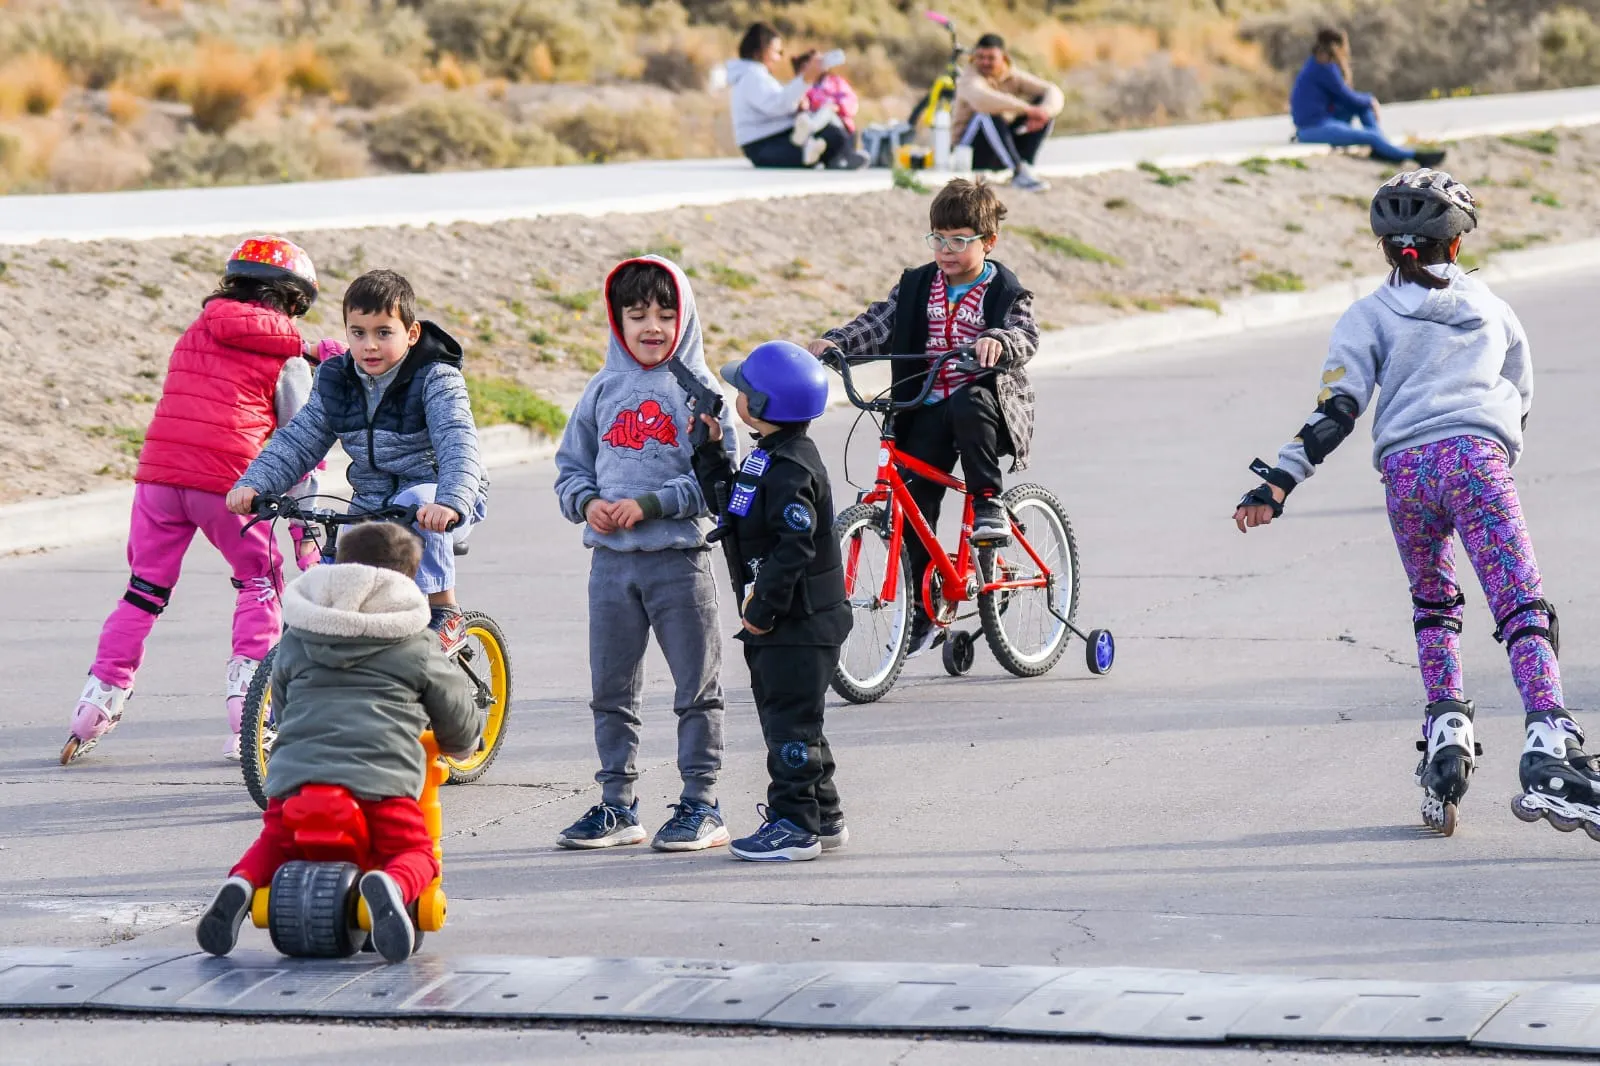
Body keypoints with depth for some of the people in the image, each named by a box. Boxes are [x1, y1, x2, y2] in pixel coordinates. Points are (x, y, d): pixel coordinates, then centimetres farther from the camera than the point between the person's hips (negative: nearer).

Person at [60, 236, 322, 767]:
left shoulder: (197, 331, 20)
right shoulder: (288, 359, 8)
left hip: (159, 473, 3)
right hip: (229, 480, -3)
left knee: (146, 588, 15)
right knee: (259, 581, 16)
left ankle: (95, 708, 10)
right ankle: (245, 718, 8)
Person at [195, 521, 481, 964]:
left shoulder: (294, 643, 23)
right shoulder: (416, 646, 15)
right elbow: (458, 716, 23)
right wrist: (460, 746, 47)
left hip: (295, 774, 3)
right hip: (381, 775, -3)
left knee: (274, 844, 27)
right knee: (417, 856, 11)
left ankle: (241, 883, -9)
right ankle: (391, 885, -28)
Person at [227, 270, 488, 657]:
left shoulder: (436, 379, -15)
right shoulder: (335, 383, 1)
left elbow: (458, 446, -29)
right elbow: (297, 441, 0)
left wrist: (449, 503, -48)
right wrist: (253, 484, -17)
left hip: (439, 501, -5)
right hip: (372, 505, 5)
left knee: (415, 503, -38)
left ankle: (444, 611, -25)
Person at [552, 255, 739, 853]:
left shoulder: (698, 389, -3)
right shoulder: (604, 389, 9)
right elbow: (571, 466, 14)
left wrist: (649, 504, -17)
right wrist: (587, 503, -6)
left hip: (678, 558, -4)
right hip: (611, 559, 4)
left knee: (697, 689, 2)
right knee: (611, 692, 10)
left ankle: (701, 805, 9)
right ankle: (616, 806, 18)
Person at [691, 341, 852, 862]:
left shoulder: (790, 470, -21)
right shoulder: (768, 457, 11)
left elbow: (794, 548, -25)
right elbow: (731, 500, 22)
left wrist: (763, 609, -20)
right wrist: (709, 451, 16)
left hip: (799, 624, -10)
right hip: (782, 622, 10)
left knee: (789, 721, -5)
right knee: (788, 719, 17)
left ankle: (795, 825, 0)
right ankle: (823, 816, 25)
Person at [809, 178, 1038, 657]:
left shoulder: (1004, 291, -2)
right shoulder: (918, 286, 10)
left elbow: (1026, 335, -18)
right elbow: (878, 324, 3)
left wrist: (997, 340, -41)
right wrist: (834, 342, -15)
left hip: (986, 399, -4)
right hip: (928, 409, 4)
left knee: (968, 405, -40)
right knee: (913, 503, -7)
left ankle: (989, 503, -24)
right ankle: (925, 614, 2)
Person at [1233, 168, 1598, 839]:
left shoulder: (1369, 317, 18)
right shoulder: (1492, 307, 26)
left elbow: (1337, 411, 5)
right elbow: (1520, 398, 34)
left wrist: (1279, 482, 1)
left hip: (1405, 467, 1)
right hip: (1479, 458, -1)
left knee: (1433, 605, 24)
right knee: (1522, 610, -9)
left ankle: (1446, 732, 9)